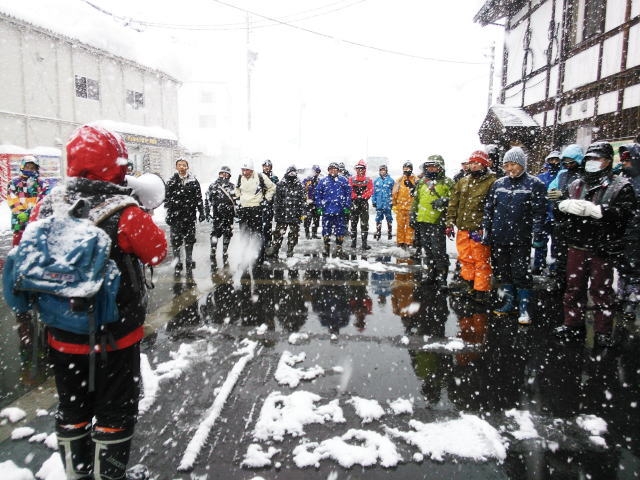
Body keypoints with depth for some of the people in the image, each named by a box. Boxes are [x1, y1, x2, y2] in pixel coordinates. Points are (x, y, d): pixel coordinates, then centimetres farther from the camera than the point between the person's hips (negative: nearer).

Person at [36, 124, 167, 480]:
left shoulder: (49, 207, -5)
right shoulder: (125, 214, -22)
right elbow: (158, 251, -8)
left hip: (63, 334, 6)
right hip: (115, 334, -5)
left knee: (72, 407, 23)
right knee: (115, 410, 14)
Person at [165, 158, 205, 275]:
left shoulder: (194, 181, 7)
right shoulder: (171, 182, 4)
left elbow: (199, 198, 8)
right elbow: (167, 199, 1)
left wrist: (201, 212, 3)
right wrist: (169, 214, -6)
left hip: (190, 216, 1)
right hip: (175, 216, -1)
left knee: (189, 241, 8)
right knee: (176, 241, 2)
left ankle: (189, 264, 18)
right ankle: (177, 264, 11)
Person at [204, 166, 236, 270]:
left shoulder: (232, 187, 14)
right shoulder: (213, 186, 6)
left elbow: (235, 200, 15)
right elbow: (207, 200, 6)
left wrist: (236, 212, 9)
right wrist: (207, 213, 1)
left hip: (229, 215, 3)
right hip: (217, 215, -3)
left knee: (227, 235, 8)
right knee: (215, 235, -12)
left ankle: (225, 255, 23)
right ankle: (213, 257, -8)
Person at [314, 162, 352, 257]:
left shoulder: (343, 180, 3)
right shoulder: (323, 181, 6)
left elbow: (348, 194, 2)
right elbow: (318, 194, 8)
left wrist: (347, 207, -3)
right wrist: (319, 206, 2)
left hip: (340, 210, -1)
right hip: (326, 210, 1)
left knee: (340, 229, 4)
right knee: (326, 229, 6)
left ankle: (339, 248, 15)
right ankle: (326, 247, 18)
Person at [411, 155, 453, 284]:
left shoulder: (447, 183, 0)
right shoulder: (421, 183, 16)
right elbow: (416, 200, 23)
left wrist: (444, 201, -22)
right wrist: (413, 214, 17)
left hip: (438, 222, -5)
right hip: (422, 221, 6)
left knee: (439, 251, -6)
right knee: (428, 251, 13)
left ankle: (441, 276, 5)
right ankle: (431, 274, 24)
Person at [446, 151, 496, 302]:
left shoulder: (492, 182, -6)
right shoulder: (462, 182, 13)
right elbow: (453, 203, 14)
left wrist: (483, 228, -17)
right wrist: (450, 223, 6)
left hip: (479, 231, -6)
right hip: (462, 229, 6)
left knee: (481, 261, 0)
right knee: (465, 258, 16)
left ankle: (481, 290, 9)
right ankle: (468, 285, 31)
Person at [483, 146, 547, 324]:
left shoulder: (534, 184, -3)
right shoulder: (498, 184, 9)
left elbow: (538, 212, -6)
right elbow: (488, 209, 12)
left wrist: (536, 235, -11)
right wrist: (486, 231, 8)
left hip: (521, 239, -5)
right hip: (498, 238, 5)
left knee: (521, 274, 0)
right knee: (502, 271, 13)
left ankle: (523, 308, 10)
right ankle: (508, 302, 27)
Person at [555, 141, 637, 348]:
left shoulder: (621, 186, -2)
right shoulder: (576, 185, 14)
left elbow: (626, 212, -17)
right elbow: (560, 205, 8)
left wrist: (594, 209, -26)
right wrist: (565, 205, -16)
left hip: (603, 249, -4)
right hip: (577, 246, 5)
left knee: (601, 292, 4)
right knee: (574, 288, 13)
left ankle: (603, 334, 18)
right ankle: (573, 327, 27)